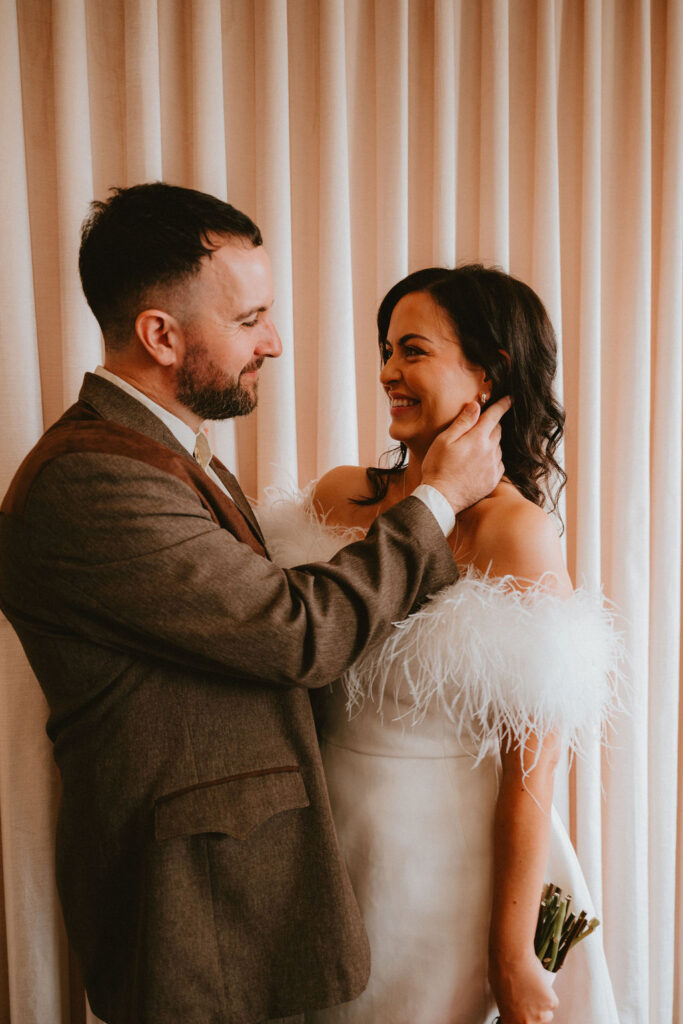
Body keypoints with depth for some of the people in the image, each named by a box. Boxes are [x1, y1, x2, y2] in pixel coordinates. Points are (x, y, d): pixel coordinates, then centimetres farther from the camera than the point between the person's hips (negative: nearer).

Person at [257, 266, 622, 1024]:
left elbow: (530, 773, -17)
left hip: (450, 866, -5)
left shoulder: (517, 533, -19)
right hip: (336, 851, 5)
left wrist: (513, 960, -14)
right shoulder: (342, 496, -3)